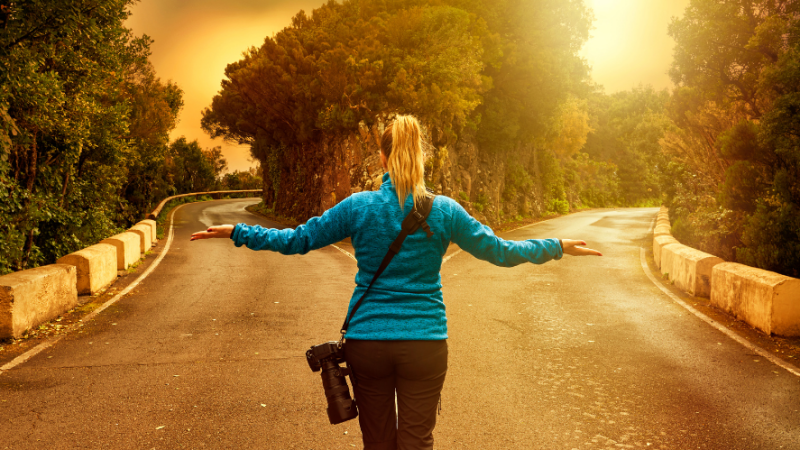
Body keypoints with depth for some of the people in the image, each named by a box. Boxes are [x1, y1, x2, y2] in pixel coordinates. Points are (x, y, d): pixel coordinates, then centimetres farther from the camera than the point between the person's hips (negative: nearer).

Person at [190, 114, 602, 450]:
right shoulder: (444, 211, -4)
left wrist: (238, 233, 11)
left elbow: (296, 240, -1)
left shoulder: (358, 207, -5)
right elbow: (501, 252, 3)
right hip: (425, 343, 0)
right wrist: (558, 247, 16)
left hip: (366, 342, 1)